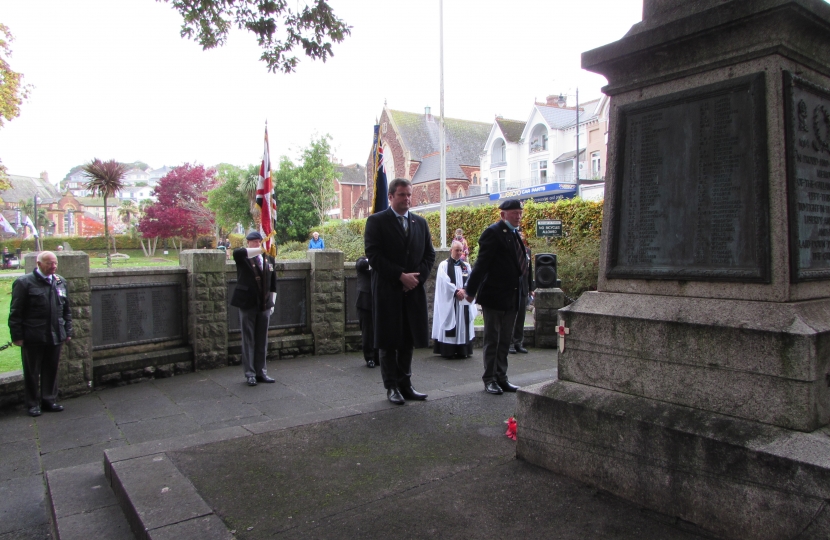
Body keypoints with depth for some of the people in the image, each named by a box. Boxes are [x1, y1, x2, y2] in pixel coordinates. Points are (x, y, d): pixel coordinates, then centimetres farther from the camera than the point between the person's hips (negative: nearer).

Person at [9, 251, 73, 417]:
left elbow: (66, 309, 14)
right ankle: (33, 404, 20)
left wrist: (68, 331, 11)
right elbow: (15, 313, -7)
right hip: (33, 338, -4)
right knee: (32, 372, 8)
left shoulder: (60, 282, 10)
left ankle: (49, 400, 24)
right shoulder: (24, 283, -6)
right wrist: (17, 336, -10)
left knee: (51, 370, 12)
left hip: (55, 335, 5)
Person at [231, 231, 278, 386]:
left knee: (262, 340, 10)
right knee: (248, 340, 3)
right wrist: (260, 250, -35)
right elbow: (236, 253, -29)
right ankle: (250, 374, 11)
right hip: (247, 304, -4)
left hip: (264, 305, 4)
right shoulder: (243, 258, -3)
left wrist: (272, 302, 12)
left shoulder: (269, 258, 10)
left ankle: (261, 372, 20)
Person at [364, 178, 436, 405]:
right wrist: (400, 276, -15)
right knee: (388, 341, 3)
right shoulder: (376, 221, -1)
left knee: (409, 340, 9)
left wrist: (417, 277, -6)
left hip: (414, 290, 4)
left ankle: (405, 384, 19)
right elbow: (373, 254, -10)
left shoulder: (420, 223, 14)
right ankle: (392, 387, 12)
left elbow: (429, 254, 12)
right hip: (387, 291, -4)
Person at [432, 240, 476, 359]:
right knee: (450, 324, -5)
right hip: (449, 301, -4)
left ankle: (462, 351, 8)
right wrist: (456, 291, -16)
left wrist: (463, 291, -12)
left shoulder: (466, 266, 14)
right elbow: (444, 282, -10)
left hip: (464, 301, 4)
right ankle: (448, 351, -4)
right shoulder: (444, 265, 0)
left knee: (463, 325, 4)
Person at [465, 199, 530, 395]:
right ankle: (489, 379, 13)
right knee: (492, 339, 3)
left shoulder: (514, 234, 14)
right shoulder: (493, 232, -12)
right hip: (495, 295, -8)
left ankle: (501, 377, 24)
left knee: (505, 340, 14)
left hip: (512, 296, 8)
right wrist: (471, 291, -19)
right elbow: (482, 263, -17)